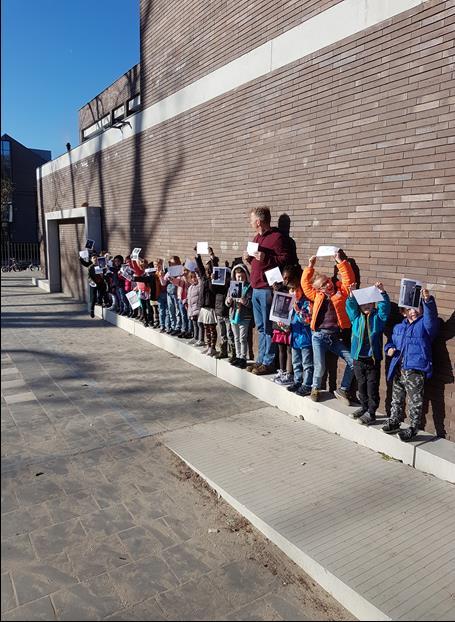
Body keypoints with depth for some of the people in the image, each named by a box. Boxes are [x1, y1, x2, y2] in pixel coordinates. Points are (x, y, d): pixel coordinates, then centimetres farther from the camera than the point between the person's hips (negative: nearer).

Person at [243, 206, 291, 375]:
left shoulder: (277, 237, -9)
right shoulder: (257, 238, 19)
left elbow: (285, 259, -15)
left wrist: (266, 258, -23)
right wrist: (249, 258, 9)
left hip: (268, 289, -9)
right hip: (256, 288, 9)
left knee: (268, 328, -4)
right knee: (260, 327, 13)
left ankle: (269, 363, 4)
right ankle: (261, 360, 21)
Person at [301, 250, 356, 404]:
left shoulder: (340, 291, 2)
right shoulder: (317, 296, 5)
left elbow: (349, 278, -7)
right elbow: (305, 283, 7)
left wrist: (341, 262, -12)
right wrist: (310, 266, 5)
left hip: (335, 337, 1)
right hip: (319, 336, -1)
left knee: (353, 362, -6)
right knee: (320, 367, -9)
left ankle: (342, 389, 13)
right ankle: (315, 388, 21)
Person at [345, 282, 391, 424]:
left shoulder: (378, 316, 3)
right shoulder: (356, 316, 8)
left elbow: (384, 306, -12)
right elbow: (350, 306, -7)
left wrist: (382, 292, -26)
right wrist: (352, 294, -24)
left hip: (373, 358, -3)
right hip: (358, 358, 3)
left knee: (372, 387, 1)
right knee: (361, 385, 14)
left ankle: (371, 413, 10)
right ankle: (364, 407, 30)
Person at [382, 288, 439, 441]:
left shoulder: (425, 324, -2)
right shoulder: (398, 328, 16)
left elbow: (431, 315, -25)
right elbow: (391, 342, 27)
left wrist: (428, 300, -41)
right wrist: (389, 349, 4)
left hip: (415, 371, -6)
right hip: (398, 370, 6)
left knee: (415, 402, 0)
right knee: (397, 399, 18)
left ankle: (413, 428, 12)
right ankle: (394, 421, 32)